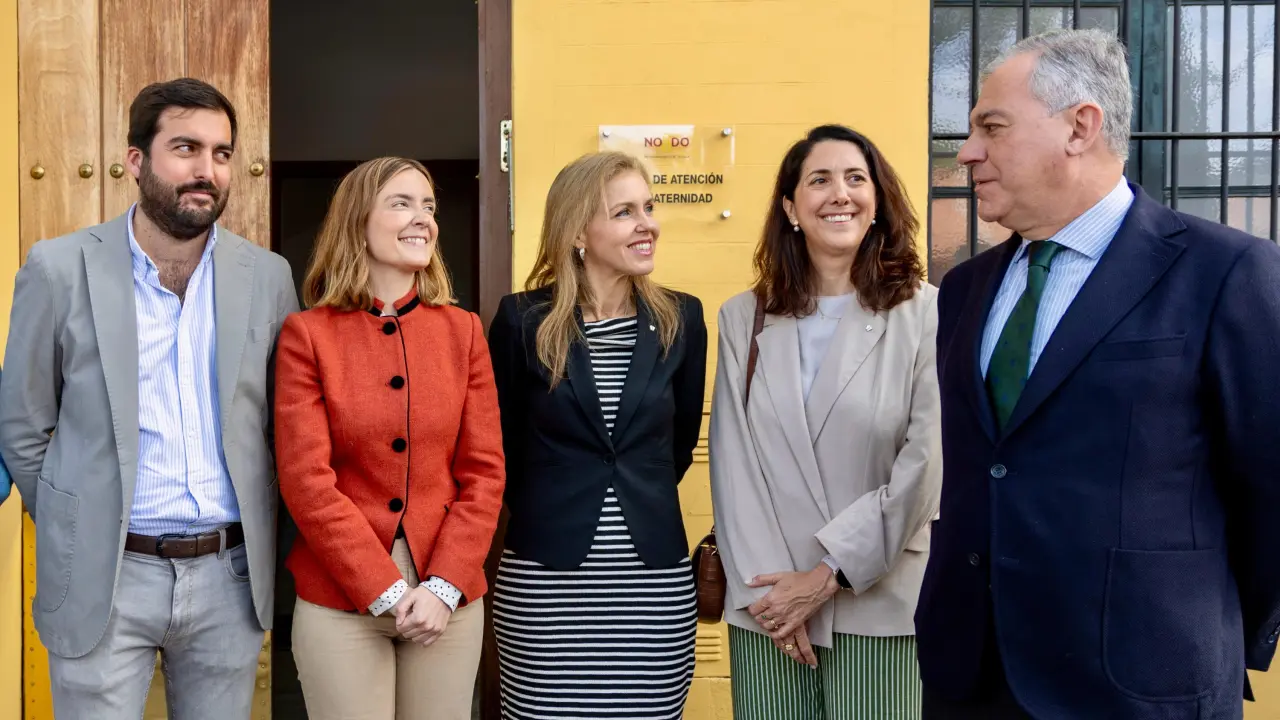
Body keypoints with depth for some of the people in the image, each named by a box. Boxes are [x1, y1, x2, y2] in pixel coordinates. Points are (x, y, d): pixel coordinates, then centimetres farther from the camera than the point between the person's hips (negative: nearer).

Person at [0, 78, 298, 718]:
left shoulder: (267, 276, 2)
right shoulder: (60, 269, -5)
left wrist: (259, 542, 8)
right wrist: (77, 529, 5)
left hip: (229, 576, 2)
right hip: (103, 578, -2)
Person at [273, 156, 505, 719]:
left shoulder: (462, 330, 5)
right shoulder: (307, 334, -3)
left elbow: (484, 472, 2)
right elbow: (307, 483, -8)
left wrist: (443, 586, -9)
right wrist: (386, 592, -13)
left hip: (447, 598, 3)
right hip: (340, 602, -2)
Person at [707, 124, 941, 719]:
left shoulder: (926, 313, -4)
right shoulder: (743, 319, 6)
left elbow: (926, 463, -8)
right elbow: (732, 463, 2)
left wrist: (830, 574, -10)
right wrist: (763, 587, -7)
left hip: (878, 607, -2)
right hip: (766, 604, 2)